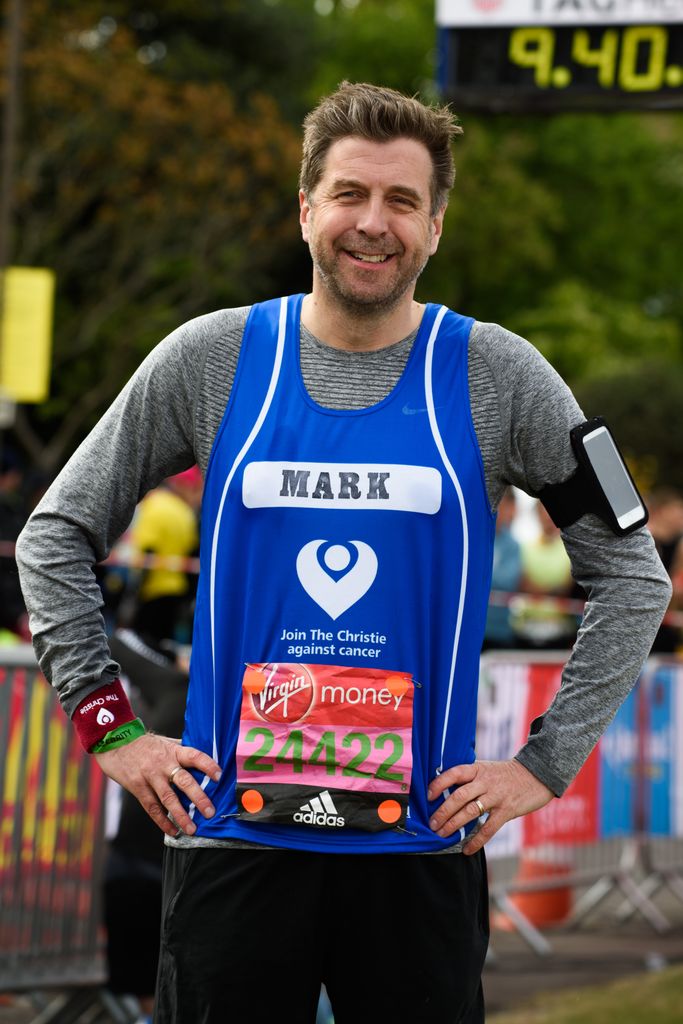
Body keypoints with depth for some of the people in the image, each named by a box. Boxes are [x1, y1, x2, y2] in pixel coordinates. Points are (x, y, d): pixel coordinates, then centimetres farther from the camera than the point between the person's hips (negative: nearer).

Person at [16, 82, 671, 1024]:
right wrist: (108, 728, 3)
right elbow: (56, 538, 10)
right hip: (234, 836, 0)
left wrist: (546, 762, 0)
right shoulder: (209, 362, 3)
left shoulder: (496, 376, 2)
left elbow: (631, 575, 7)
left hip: (421, 845, 0)